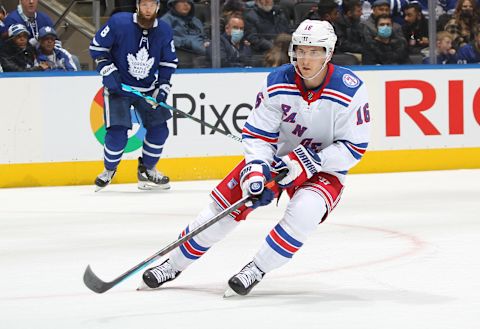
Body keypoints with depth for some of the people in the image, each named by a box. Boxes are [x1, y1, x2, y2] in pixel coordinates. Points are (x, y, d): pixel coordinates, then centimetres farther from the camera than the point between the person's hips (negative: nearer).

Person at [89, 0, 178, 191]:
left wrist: (163, 87, -4)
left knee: (159, 128, -2)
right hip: (118, 87, -4)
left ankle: (147, 171, 19)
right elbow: (97, 46, -7)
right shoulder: (119, 23, -16)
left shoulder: (164, 31, -5)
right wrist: (107, 71, -16)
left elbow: (169, 62, 7)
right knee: (118, 133, -15)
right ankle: (109, 171, 12)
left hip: (148, 89, 4)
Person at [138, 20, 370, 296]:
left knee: (305, 210, -33)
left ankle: (257, 270, -16)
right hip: (278, 157, 3)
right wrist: (256, 169, -26)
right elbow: (257, 134, -9)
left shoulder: (351, 90, -23)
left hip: (326, 169, -3)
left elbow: (354, 147, -19)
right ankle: (174, 265, 10)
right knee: (226, 202, -5)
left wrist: (310, 161, -28)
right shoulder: (277, 83, -15)